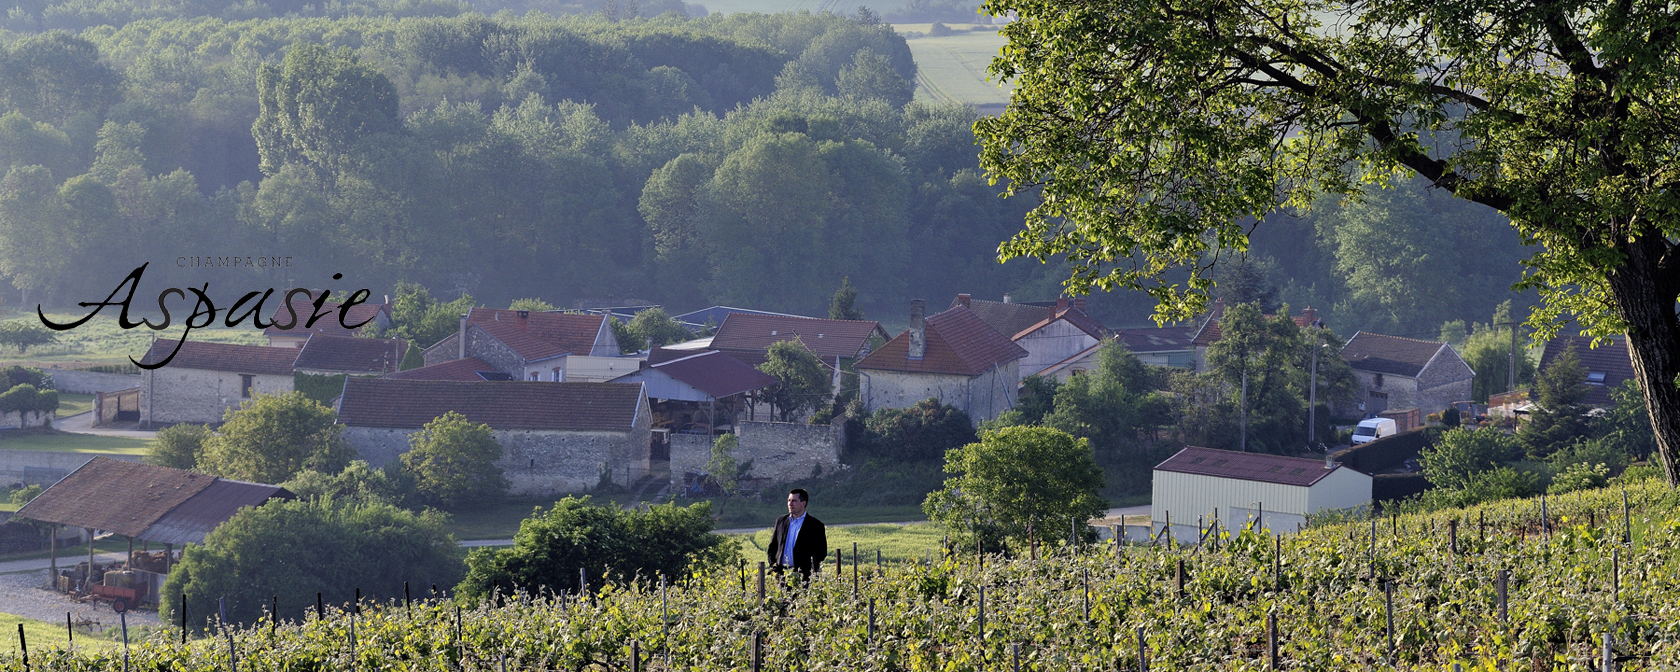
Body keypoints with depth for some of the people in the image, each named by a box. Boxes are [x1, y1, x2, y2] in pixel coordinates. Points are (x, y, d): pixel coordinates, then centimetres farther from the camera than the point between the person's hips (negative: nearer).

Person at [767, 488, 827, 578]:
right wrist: (772, 565, 5)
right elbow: (772, 547, 20)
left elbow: (821, 554, -2)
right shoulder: (781, 521, 14)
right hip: (780, 573, 4)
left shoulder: (815, 525, 0)